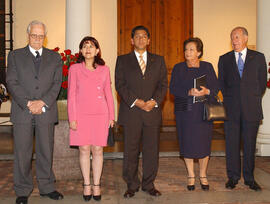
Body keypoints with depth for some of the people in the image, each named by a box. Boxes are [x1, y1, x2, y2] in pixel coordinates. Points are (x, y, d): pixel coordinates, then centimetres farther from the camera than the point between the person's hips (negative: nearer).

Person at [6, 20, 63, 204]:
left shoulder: (54, 57, 12)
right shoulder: (15, 56, 9)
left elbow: (57, 83, 3)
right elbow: (12, 83, -1)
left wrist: (43, 102, -11)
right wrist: (28, 103, -13)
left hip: (46, 111, 1)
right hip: (22, 112, -1)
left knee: (46, 151, 8)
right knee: (22, 153, 4)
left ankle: (47, 187, 21)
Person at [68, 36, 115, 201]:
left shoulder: (104, 70, 8)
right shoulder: (75, 69, 5)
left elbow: (108, 94, 11)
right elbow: (71, 95, 3)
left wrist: (112, 116, 7)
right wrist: (72, 118, -3)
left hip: (100, 114, 1)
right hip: (81, 114, -1)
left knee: (98, 150, 2)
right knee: (84, 149, 3)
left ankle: (96, 185, 15)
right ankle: (87, 185, 16)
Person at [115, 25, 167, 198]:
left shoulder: (158, 60, 14)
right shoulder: (123, 60, 9)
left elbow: (163, 84, 7)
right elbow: (120, 85, 0)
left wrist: (154, 101, -10)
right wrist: (136, 101, -12)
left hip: (153, 111, 2)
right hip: (131, 112, -1)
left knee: (152, 150, 5)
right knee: (131, 151, 3)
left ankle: (149, 184, 18)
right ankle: (132, 185, 16)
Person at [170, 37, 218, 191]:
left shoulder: (207, 67, 8)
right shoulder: (178, 68, 6)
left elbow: (216, 86, 4)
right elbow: (173, 88, -3)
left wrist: (207, 91, -17)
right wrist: (189, 92, -19)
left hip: (204, 111, 0)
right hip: (185, 111, 0)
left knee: (204, 143, 2)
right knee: (187, 143, 2)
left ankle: (203, 175, 19)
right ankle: (191, 176, 18)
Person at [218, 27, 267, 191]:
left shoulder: (258, 57, 7)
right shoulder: (224, 59, 9)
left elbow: (263, 82, 9)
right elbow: (221, 83, 11)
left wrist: (254, 100, 6)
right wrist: (229, 99, 5)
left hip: (251, 109, 0)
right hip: (231, 109, 1)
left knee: (250, 145, 6)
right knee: (232, 144, 5)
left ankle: (249, 178, 18)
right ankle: (233, 177, 17)